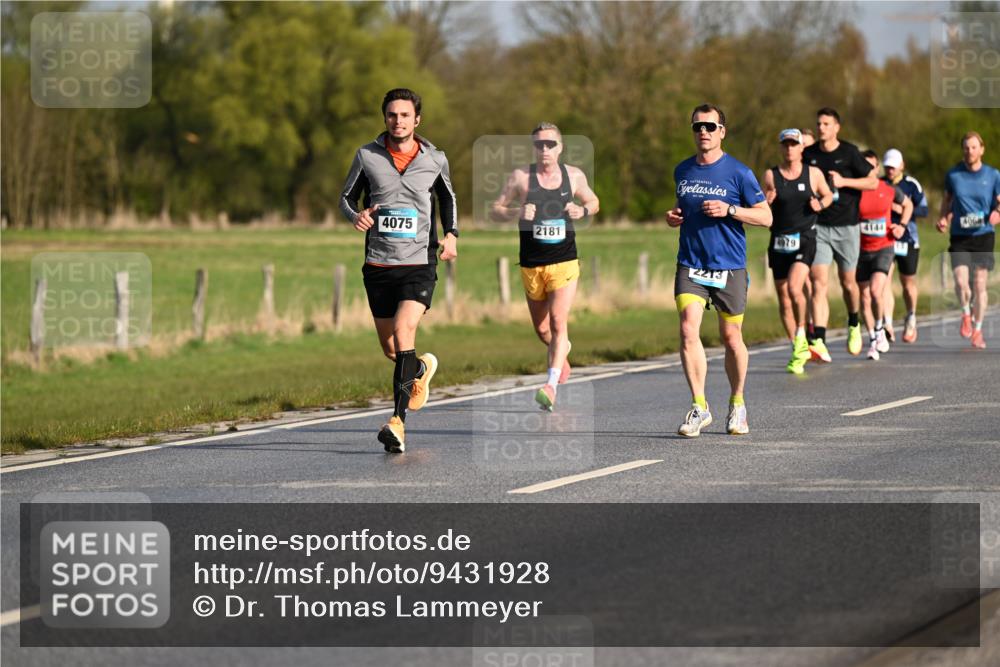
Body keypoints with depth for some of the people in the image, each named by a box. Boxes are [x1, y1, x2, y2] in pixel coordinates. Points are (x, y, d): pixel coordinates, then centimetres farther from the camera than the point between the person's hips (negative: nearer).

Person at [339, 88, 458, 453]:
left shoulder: (435, 159, 2)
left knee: (403, 332, -23)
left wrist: (451, 234, 3)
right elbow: (346, 197, 11)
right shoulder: (367, 155, 0)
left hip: (419, 262, -2)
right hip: (378, 265, 2)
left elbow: (448, 197, 20)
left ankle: (397, 421, -25)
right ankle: (422, 369, 47)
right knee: (391, 349, 11)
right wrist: (356, 215, -13)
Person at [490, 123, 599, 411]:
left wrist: (582, 210, -3)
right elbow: (495, 210, 3)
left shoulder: (574, 176, 3)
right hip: (531, 265, 1)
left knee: (558, 321, -19)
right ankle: (562, 351, 47)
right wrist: (517, 212, -17)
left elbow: (593, 202, 20)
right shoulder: (521, 177, -2)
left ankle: (551, 385, -23)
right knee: (541, 329, 13)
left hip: (564, 263, -1)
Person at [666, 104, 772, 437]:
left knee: (731, 337, 6)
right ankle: (699, 406, -12)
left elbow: (766, 216, -3)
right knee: (688, 329, -15)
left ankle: (737, 404, 26)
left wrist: (729, 210, -17)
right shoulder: (682, 171, 9)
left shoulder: (738, 172, -5)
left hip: (729, 267, -3)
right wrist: (674, 216, 4)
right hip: (690, 265, 3)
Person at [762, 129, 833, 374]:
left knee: (794, 287, -24)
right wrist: (767, 202, -14)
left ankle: (801, 334, -1)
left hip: (805, 240, -2)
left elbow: (828, 194, 19)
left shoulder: (813, 174, 3)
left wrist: (820, 204, -2)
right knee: (783, 299, 5)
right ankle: (799, 350, 19)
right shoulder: (771, 176, 3)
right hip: (779, 242, 2)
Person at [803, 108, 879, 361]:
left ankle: (854, 325, 41)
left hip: (846, 226, -1)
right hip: (818, 226, 1)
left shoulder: (849, 152, -3)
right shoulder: (809, 155, 5)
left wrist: (844, 181, -14)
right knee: (819, 283, -13)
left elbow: (873, 181, -1)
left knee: (848, 282, 10)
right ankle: (819, 343, -22)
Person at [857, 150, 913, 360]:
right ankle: (873, 341, 19)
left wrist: (902, 225, 4)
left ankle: (879, 328, 3)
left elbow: (908, 205, 17)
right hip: (861, 250, 1)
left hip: (884, 248, -1)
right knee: (864, 297, 5)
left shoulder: (889, 190, -2)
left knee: (876, 290, -21)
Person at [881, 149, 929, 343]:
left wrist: (903, 210, -19)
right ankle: (887, 325, -22)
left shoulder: (912, 185, -2)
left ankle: (911, 320, 35)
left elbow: (924, 210, -5)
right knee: (884, 279, -15)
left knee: (908, 282, 12)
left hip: (907, 239, -1)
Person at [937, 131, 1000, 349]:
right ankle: (966, 314, 16)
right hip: (959, 236, 0)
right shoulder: (953, 174, 2)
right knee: (961, 282, -15)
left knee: (979, 284, 0)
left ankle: (977, 331, 15)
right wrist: (944, 219, -1)